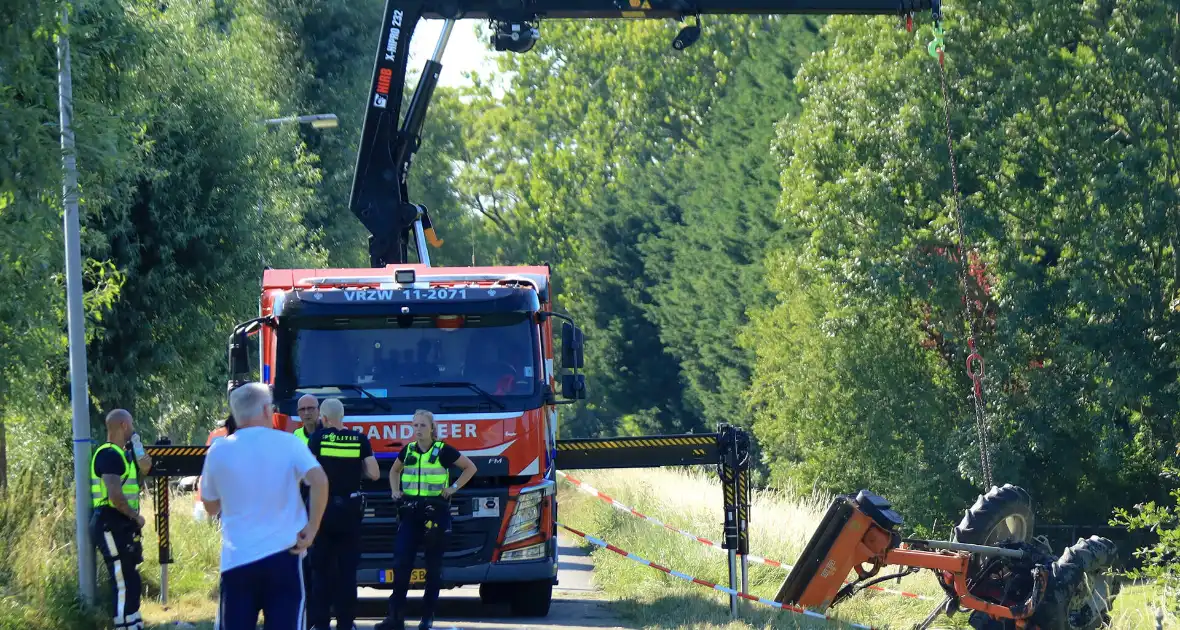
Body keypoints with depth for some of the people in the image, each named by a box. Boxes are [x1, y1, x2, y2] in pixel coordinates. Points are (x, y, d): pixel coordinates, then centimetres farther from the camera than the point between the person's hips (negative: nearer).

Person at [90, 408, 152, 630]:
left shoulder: (120, 454, 16)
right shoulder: (110, 455, -16)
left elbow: (128, 488, 26)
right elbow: (115, 496, -24)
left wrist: (142, 471, 11)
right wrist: (136, 516, -13)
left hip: (121, 525, 10)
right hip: (111, 525, -10)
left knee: (131, 582, 15)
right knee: (124, 584, -10)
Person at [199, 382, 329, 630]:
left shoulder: (218, 451, 4)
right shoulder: (288, 444, -1)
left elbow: (211, 507, 14)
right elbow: (319, 481, -16)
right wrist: (311, 529, -9)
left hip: (237, 559, 1)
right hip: (283, 556, -1)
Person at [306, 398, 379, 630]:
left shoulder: (318, 438, -6)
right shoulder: (360, 440, 0)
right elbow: (374, 473, -2)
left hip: (324, 507, -2)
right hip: (351, 509, 2)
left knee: (321, 567, 5)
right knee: (348, 568, 8)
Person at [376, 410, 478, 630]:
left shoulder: (443, 451, -2)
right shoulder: (408, 451, 10)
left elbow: (470, 468, 7)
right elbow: (394, 471, 30)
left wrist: (454, 488, -2)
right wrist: (395, 490, 14)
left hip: (436, 511, -3)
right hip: (410, 512, 3)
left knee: (433, 566, 4)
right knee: (401, 563, -7)